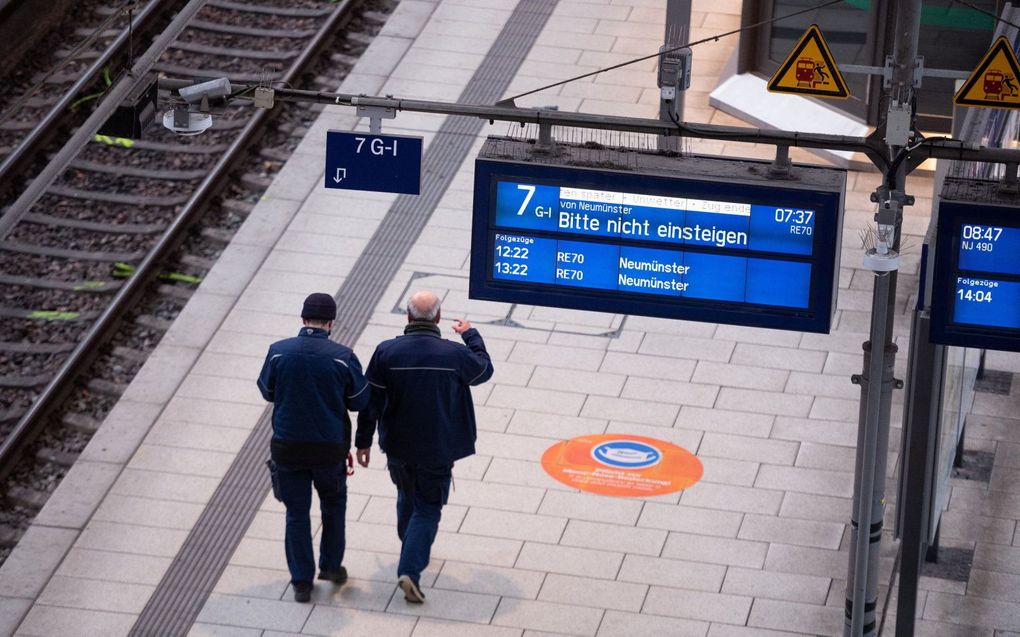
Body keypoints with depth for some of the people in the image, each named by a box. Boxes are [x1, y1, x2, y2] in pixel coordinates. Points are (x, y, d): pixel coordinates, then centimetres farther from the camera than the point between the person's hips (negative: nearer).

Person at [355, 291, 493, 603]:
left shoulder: (386, 352, -13)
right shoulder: (455, 354, -15)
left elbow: (370, 401, -6)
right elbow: (484, 370, 8)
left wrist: (363, 441, 6)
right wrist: (471, 335, 23)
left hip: (397, 447, 3)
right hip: (437, 449, -3)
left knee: (407, 498, 27)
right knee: (427, 509, 5)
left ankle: (413, 553, 45)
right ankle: (410, 569, -12)